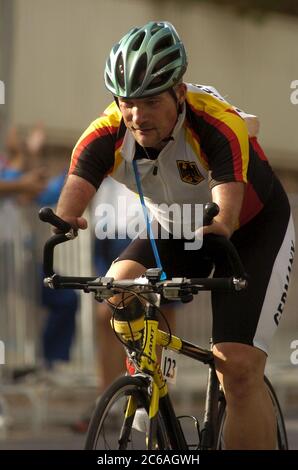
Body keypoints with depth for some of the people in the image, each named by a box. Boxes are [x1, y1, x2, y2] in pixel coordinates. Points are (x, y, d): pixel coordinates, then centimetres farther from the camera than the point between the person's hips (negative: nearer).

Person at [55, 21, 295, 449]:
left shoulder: (217, 125, -35)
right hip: (175, 229, 4)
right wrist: (62, 224, -61)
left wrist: (218, 226, -71)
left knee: (238, 368, -18)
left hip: (252, 230, -4)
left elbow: (228, 205, -48)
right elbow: (74, 191, -38)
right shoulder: (106, 135, -24)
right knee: (117, 291, -25)